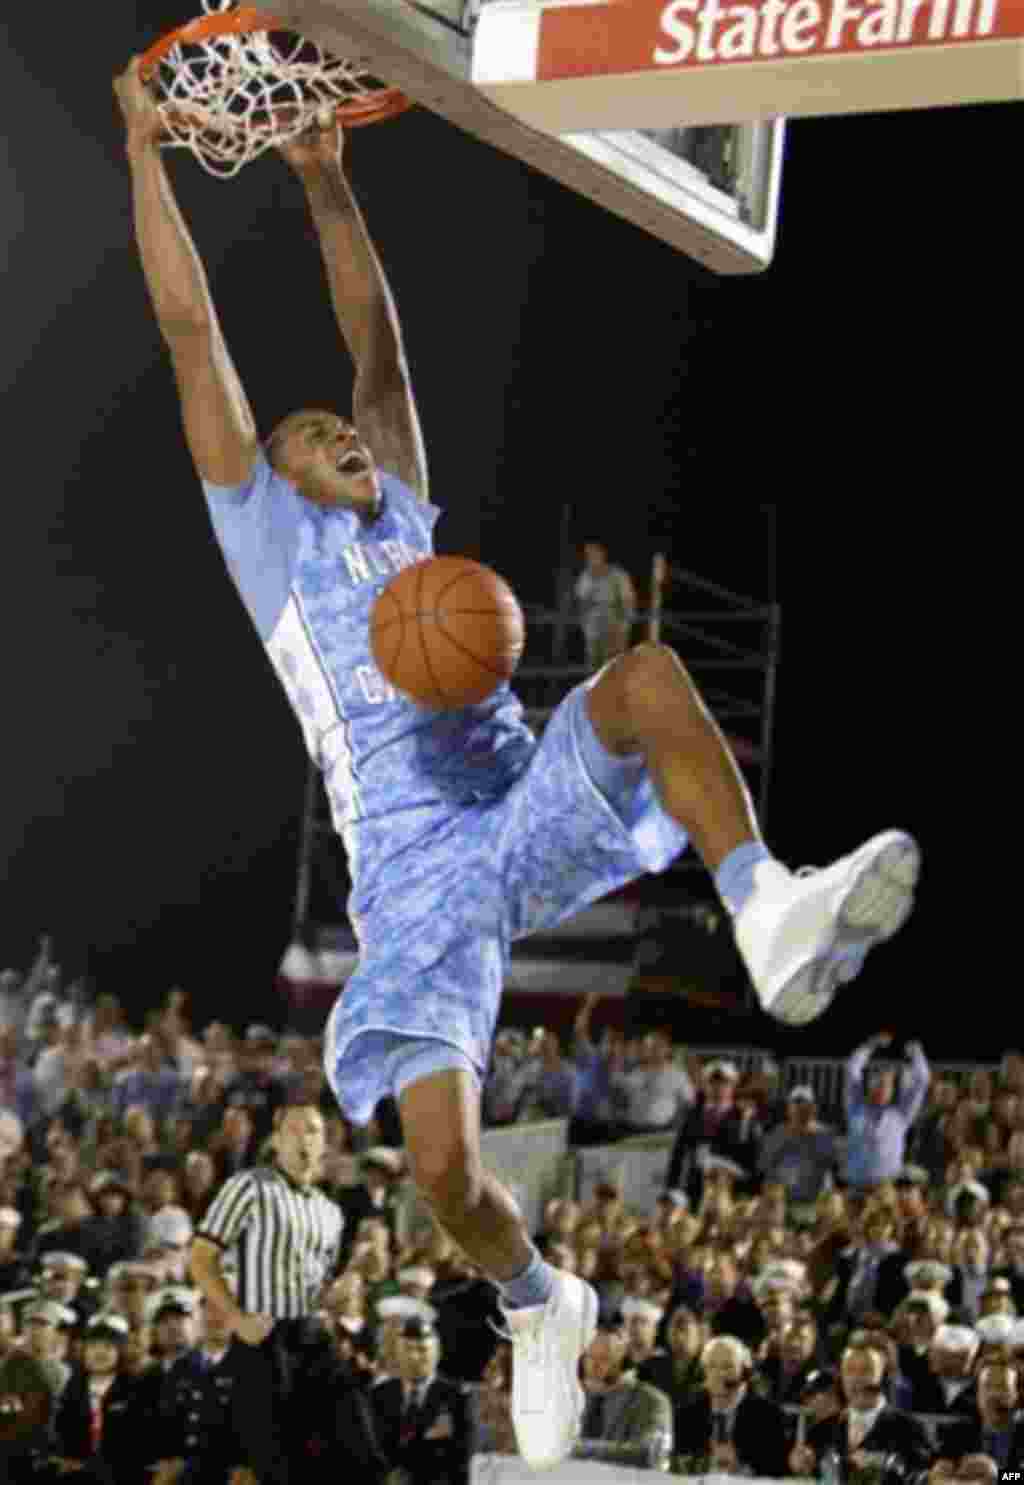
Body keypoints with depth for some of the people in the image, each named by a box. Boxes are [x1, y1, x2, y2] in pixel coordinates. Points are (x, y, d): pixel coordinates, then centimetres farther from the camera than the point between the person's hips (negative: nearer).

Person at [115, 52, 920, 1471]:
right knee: (443, 1166, -18)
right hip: (416, 874, -3)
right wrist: (146, 151, 13)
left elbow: (378, 340, 25)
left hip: (534, 818, 3)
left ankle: (771, 922, -34)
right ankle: (539, 1306, 14)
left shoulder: (405, 520, 26)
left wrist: (327, 181, 24)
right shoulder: (264, 533, 15)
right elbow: (192, 332, 11)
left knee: (649, 673, -26)